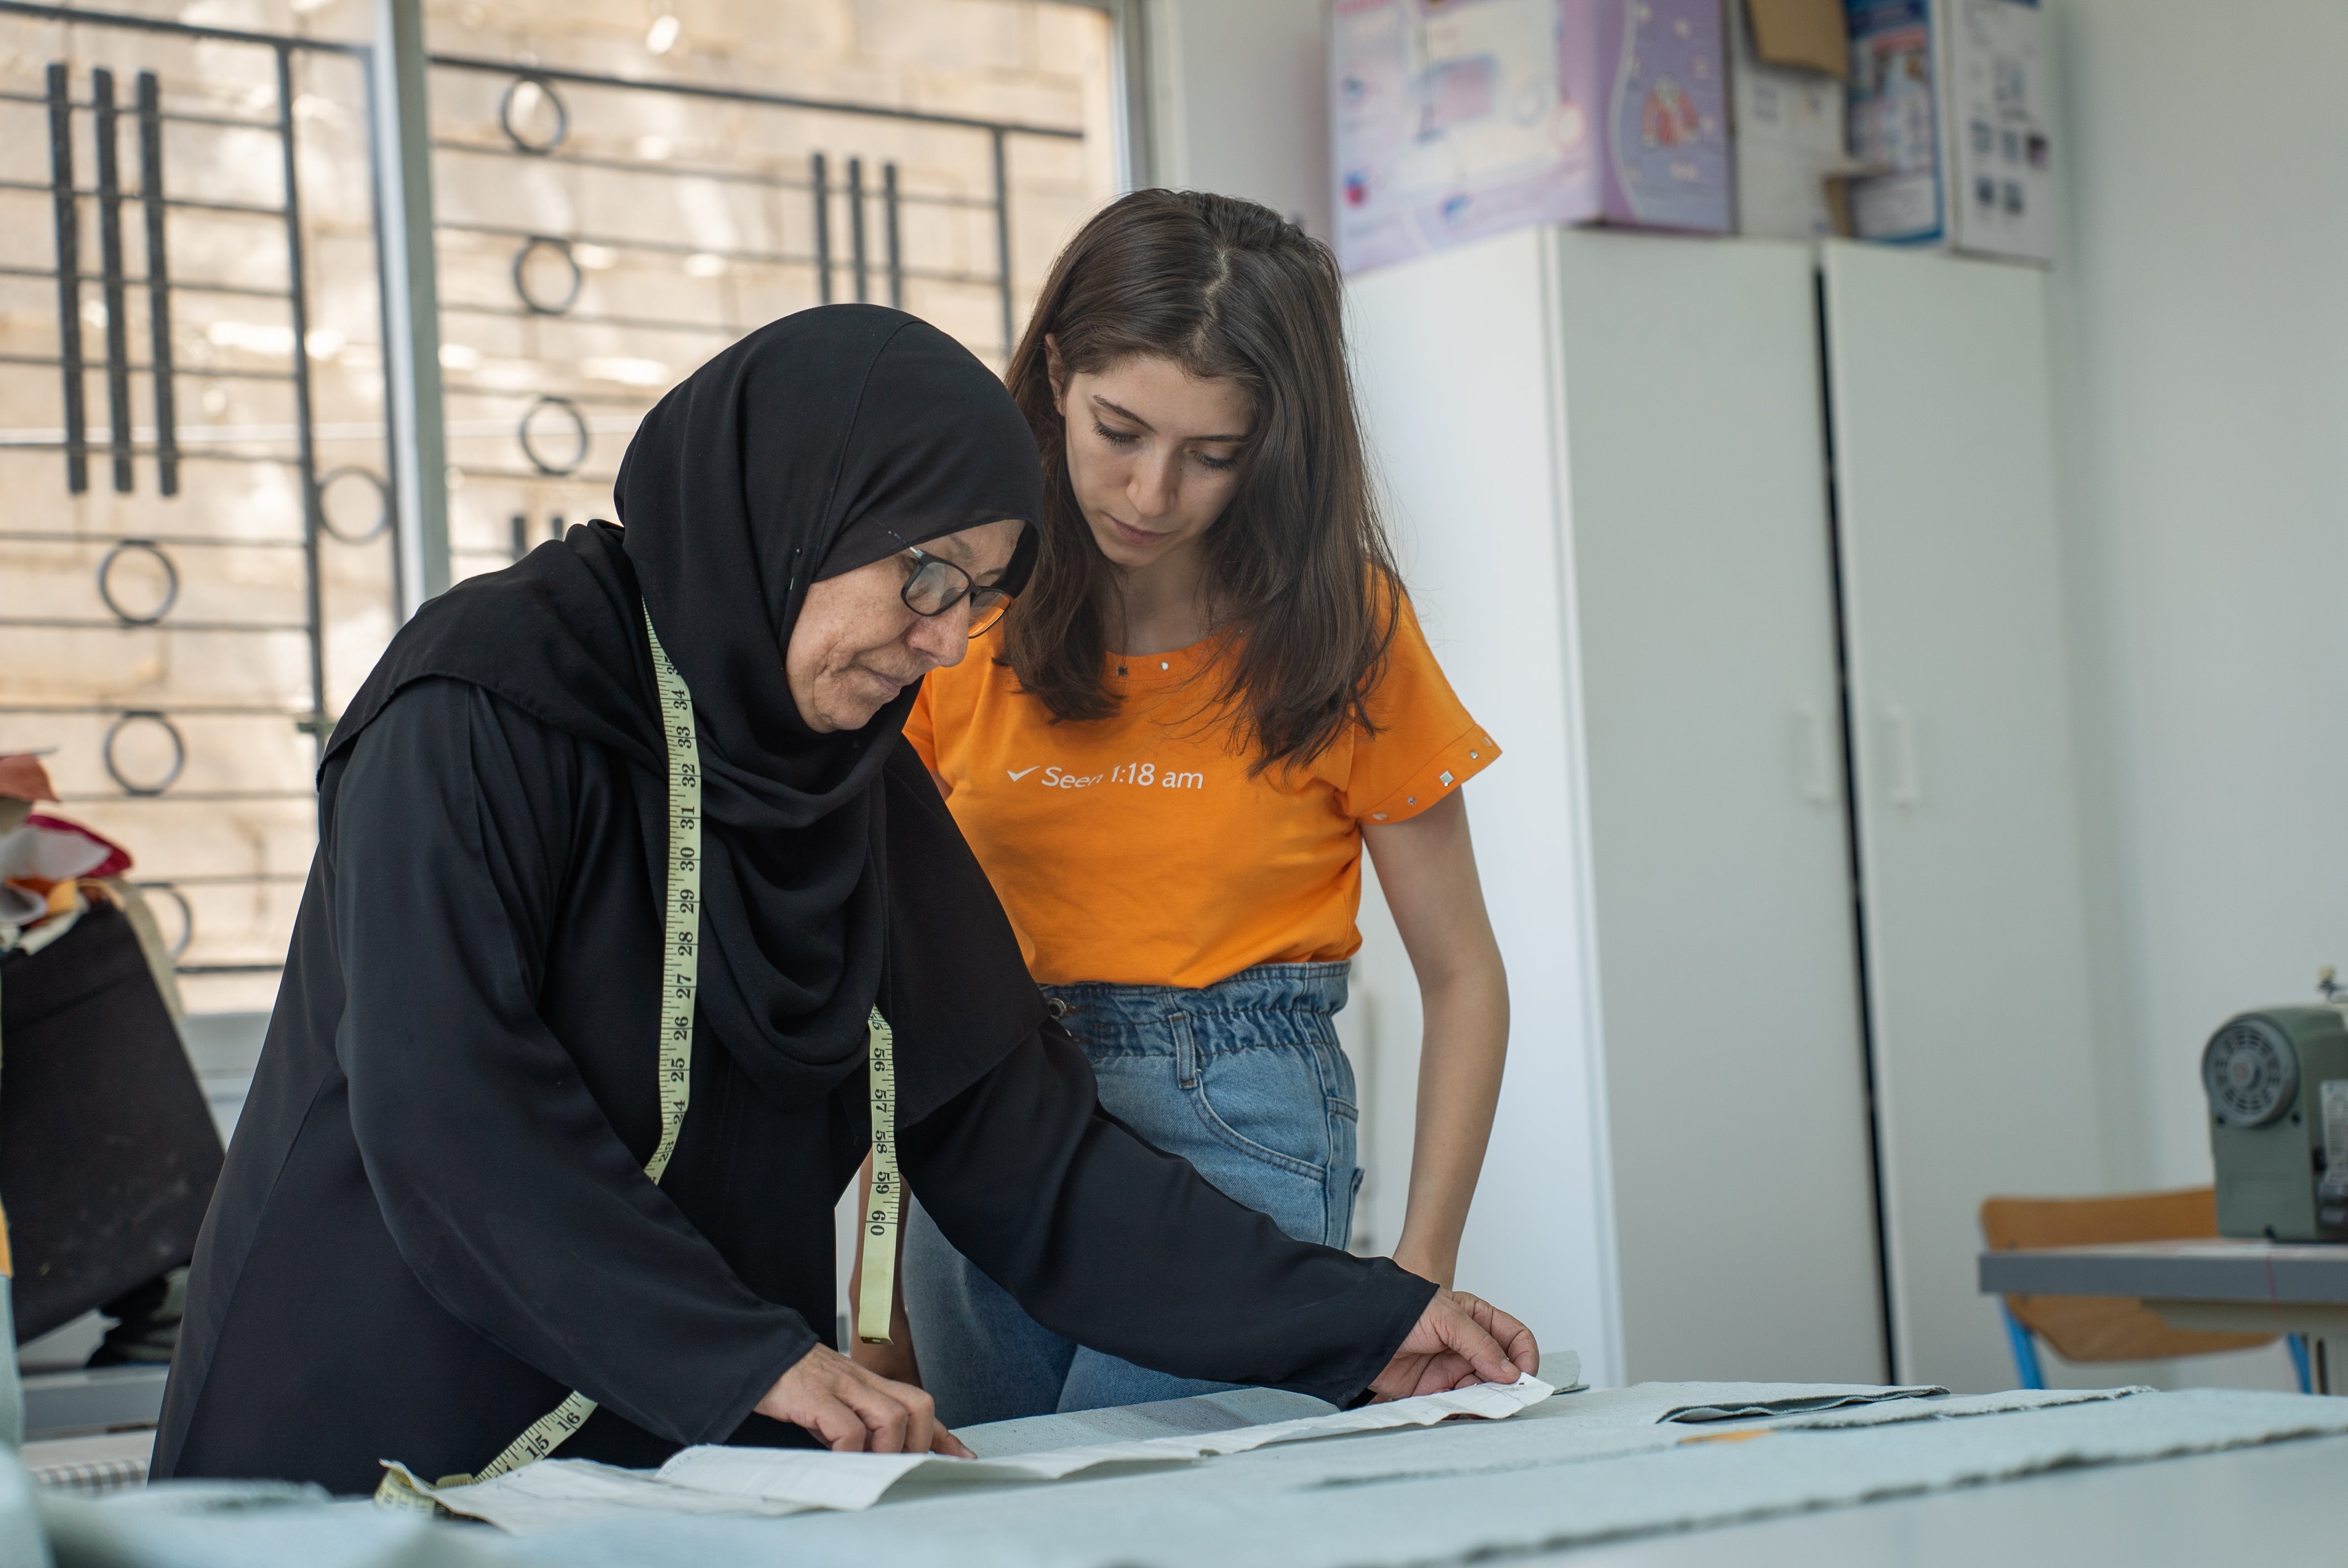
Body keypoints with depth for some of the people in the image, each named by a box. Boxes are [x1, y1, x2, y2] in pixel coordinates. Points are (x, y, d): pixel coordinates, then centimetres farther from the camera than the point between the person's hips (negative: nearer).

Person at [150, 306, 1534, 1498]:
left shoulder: (863, 782, 9)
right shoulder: (482, 711, -11)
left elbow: (1025, 1143, 6)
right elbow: (444, 1103, -21)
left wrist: (1362, 1330, -2)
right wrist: (757, 1356, -29)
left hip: (711, 1467, 5)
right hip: (395, 1457, -5)